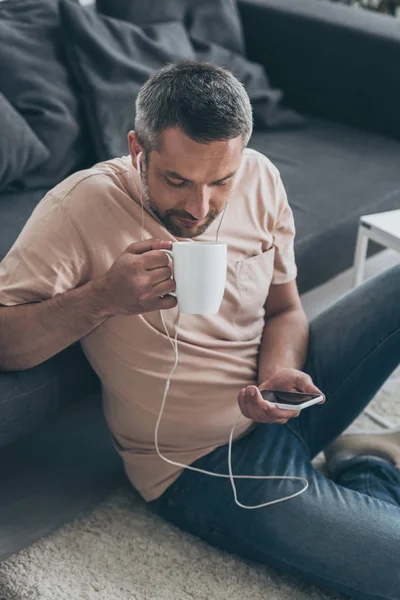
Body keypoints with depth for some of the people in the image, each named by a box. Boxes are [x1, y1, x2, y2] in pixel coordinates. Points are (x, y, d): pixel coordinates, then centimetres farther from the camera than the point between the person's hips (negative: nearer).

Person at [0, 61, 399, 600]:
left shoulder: (260, 179, -3)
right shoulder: (80, 209, -18)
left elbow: (285, 309, 6)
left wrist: (278, 372, -16)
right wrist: (102, 298, -31)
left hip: (281, 403, 6)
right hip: (204, 465, -6)